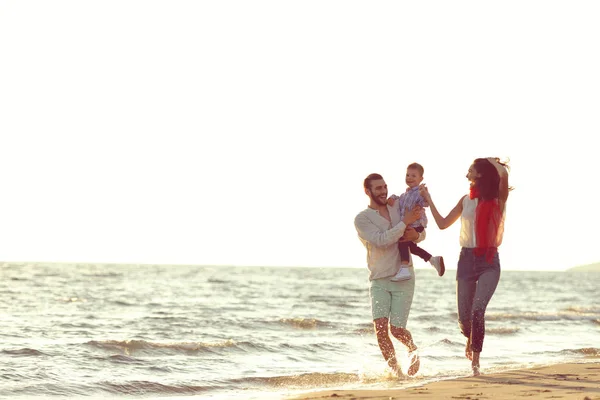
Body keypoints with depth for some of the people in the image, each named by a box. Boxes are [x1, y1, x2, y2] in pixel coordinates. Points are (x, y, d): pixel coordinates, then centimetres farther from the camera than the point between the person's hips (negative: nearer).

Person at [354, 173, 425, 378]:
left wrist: (416, 234, -9)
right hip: (379, 281, -1)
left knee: (397, 329, -5)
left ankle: (413, 349, 27)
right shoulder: (362, 219, -5)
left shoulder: (398, 209, 8)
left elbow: (422, 233, 16)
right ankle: (395, 370, 3)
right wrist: (405, 222, -20)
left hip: (404, 279, 2)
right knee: (380, 328, -14)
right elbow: (381, 240, -20)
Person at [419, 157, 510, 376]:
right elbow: (443, 223, 17)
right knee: (463, 316, 6)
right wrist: (428, 199, 16)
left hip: (488, 261, -4)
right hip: (466, 259, 4)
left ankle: (475, 361, -14)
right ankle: (470, 338, 40)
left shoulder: (497, 199, -2)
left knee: (477, 310, -21)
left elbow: (503, 174, -23)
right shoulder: (466, 200, 12)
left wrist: (492, 161, -3)